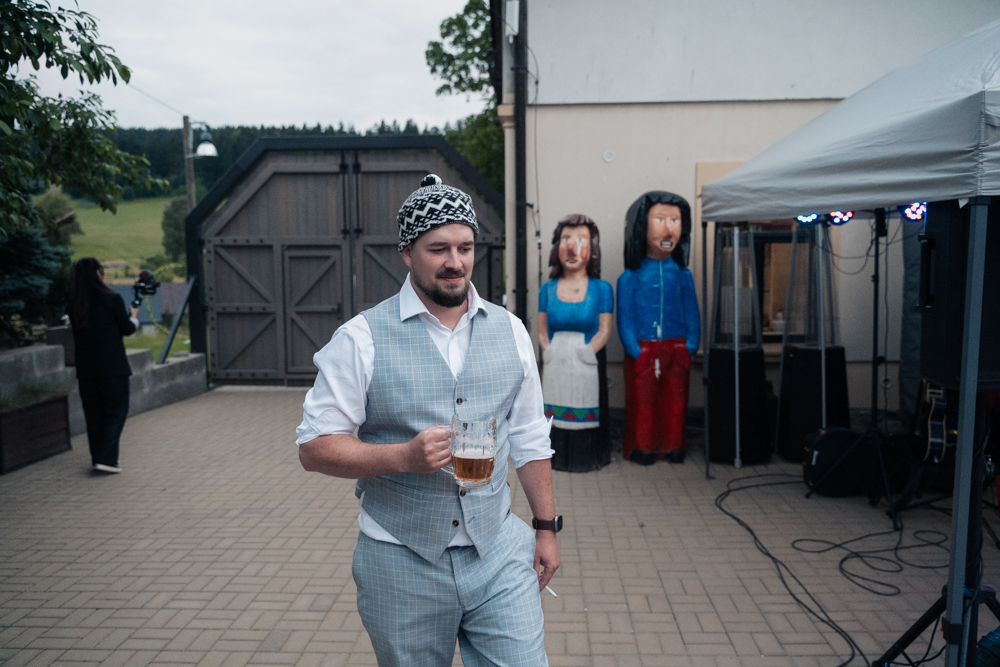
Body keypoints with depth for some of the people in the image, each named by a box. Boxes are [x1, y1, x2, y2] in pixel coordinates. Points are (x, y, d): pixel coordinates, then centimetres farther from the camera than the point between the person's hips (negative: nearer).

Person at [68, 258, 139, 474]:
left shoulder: (73, 304, 3)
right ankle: (107, 458, -6)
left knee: (93, 413, 13)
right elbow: (127, 329, -2)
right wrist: (134, 316, 19)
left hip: (85, 367, 5)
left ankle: (98, 457, 20)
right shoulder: (112, 299, -11)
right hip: (113, 366, -5)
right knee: (115, 411, 3)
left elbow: (77, 333, 15)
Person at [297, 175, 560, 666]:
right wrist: (404, 456, -23)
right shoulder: (361, 338, -9)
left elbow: (530, 441, 10)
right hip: (403, 564, -2)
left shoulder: (510, 331, 3)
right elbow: (314, 447, -10)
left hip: (499, 551, 3)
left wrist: (546, 527, 9)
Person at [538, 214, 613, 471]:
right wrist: (551, 354, -8)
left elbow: (604, 331, -4)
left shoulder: (601, 289, 1)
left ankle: (585, 458, 19)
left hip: (587, 366, -2)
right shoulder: (548, 289, 7)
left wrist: (584, 354, -13)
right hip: (554, 367, 2)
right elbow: (542, 332, 7)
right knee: (556, 413, 6)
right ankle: (557, 457, 22)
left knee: (585, 415, 1)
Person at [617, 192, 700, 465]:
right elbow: (625, 319, -3)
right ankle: (642, 447, 17)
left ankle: (673, 446, 23)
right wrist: (634, 349, -12)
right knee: (642, 401, 4)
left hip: (676, 349, 3)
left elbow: (692, 314, 7)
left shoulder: (683, 275, 5)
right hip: (643, 350, -2)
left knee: (675, 400, 9)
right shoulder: (630, 278, -3)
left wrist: (690, 346, -4)